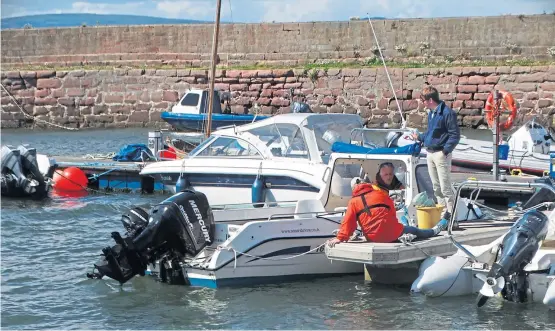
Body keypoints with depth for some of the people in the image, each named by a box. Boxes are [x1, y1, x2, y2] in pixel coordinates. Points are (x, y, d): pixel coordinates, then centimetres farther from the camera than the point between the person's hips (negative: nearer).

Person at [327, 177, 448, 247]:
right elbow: (392, 210, 15)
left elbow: (348, 222, -4)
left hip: (373, 238, -1)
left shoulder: (353, 202, 4)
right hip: (391, 232, 1)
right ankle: (434, 231, 51)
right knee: (413, 230, 29)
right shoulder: (380, 193, 8)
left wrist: (340, 238, -5)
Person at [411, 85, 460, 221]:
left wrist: (446, 150, -19)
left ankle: (450, 214, -3)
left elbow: (455, 134, -15)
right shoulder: (431, 113, 13)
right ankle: (443, 213, 19)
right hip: (430, 154, 9)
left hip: (441, 154, -9)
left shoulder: (447, 113, -14)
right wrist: (419, 137, 28)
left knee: (445, 187, -7)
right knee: (436, 187, 12)